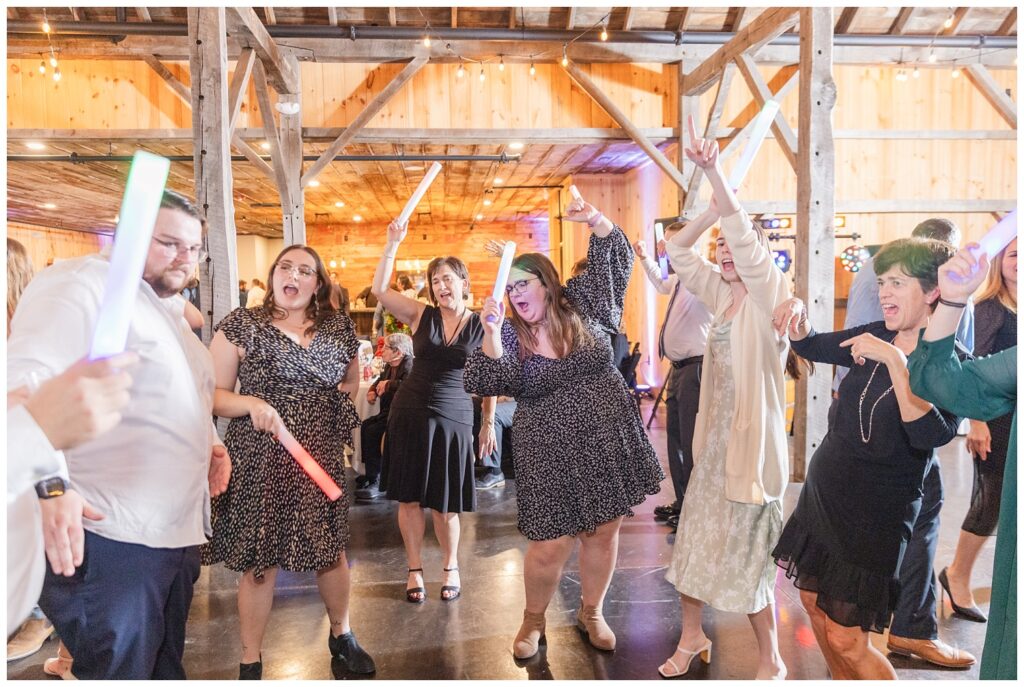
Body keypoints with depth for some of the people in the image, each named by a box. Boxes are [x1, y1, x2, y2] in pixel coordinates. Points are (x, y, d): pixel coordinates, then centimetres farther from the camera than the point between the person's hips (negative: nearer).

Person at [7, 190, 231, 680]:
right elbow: (24, 379, -24)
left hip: (177, 533, 9)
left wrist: (208, 442, 12)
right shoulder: (84, 283, -11)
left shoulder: (169, 309, 17)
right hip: (109, 538, -9)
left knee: (165, 666, 21)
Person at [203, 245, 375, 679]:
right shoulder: (242, 324, -3)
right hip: (259, 463, -3)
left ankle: (341, 635, 38)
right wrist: (252, 403, -21)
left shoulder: (339, 327, 6)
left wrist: (347, 399, 4)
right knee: (258, 562, 7)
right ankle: (250, 661, 28)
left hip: (322, 460, 3)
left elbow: (353, 382, 22)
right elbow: (212, 394, -5)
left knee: (332, 551, 13)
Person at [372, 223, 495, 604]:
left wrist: (488, 423, 4)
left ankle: (451, 568, 30)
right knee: (409, 497, 7)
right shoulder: (421, 315, 1)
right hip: (410, 412, 1)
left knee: (445, 502, 7)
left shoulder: (482, 326, -1)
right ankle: (415, 570, 25)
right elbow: (379, 289, -8)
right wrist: (393, 244, -13)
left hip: (454, 418, -1)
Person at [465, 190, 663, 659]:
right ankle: (533, 619, 28)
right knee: (549, 545, 0)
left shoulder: (581, 305, 2)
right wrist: (492, 333, -25)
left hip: (607, 440, 2)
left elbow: (615, 259, 2)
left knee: (603, 531, 12)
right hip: (549, 451, -2)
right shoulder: (510, 335, -1)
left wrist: (595, 220, -14)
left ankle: (591, 612, 35)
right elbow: (487, 384, -14)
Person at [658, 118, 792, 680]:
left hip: (751, 440, -7)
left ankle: (770, 663, 23)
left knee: (748, 555, 3)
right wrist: (712, 209, -5)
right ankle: (692, 636, 32)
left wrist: (714, 171, -33)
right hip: (714, 436, 7)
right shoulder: (722, 292, 7)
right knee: (694, 538, 13)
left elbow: (747, 240, -27)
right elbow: (678, 251, 7)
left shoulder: (767, 295, -11)